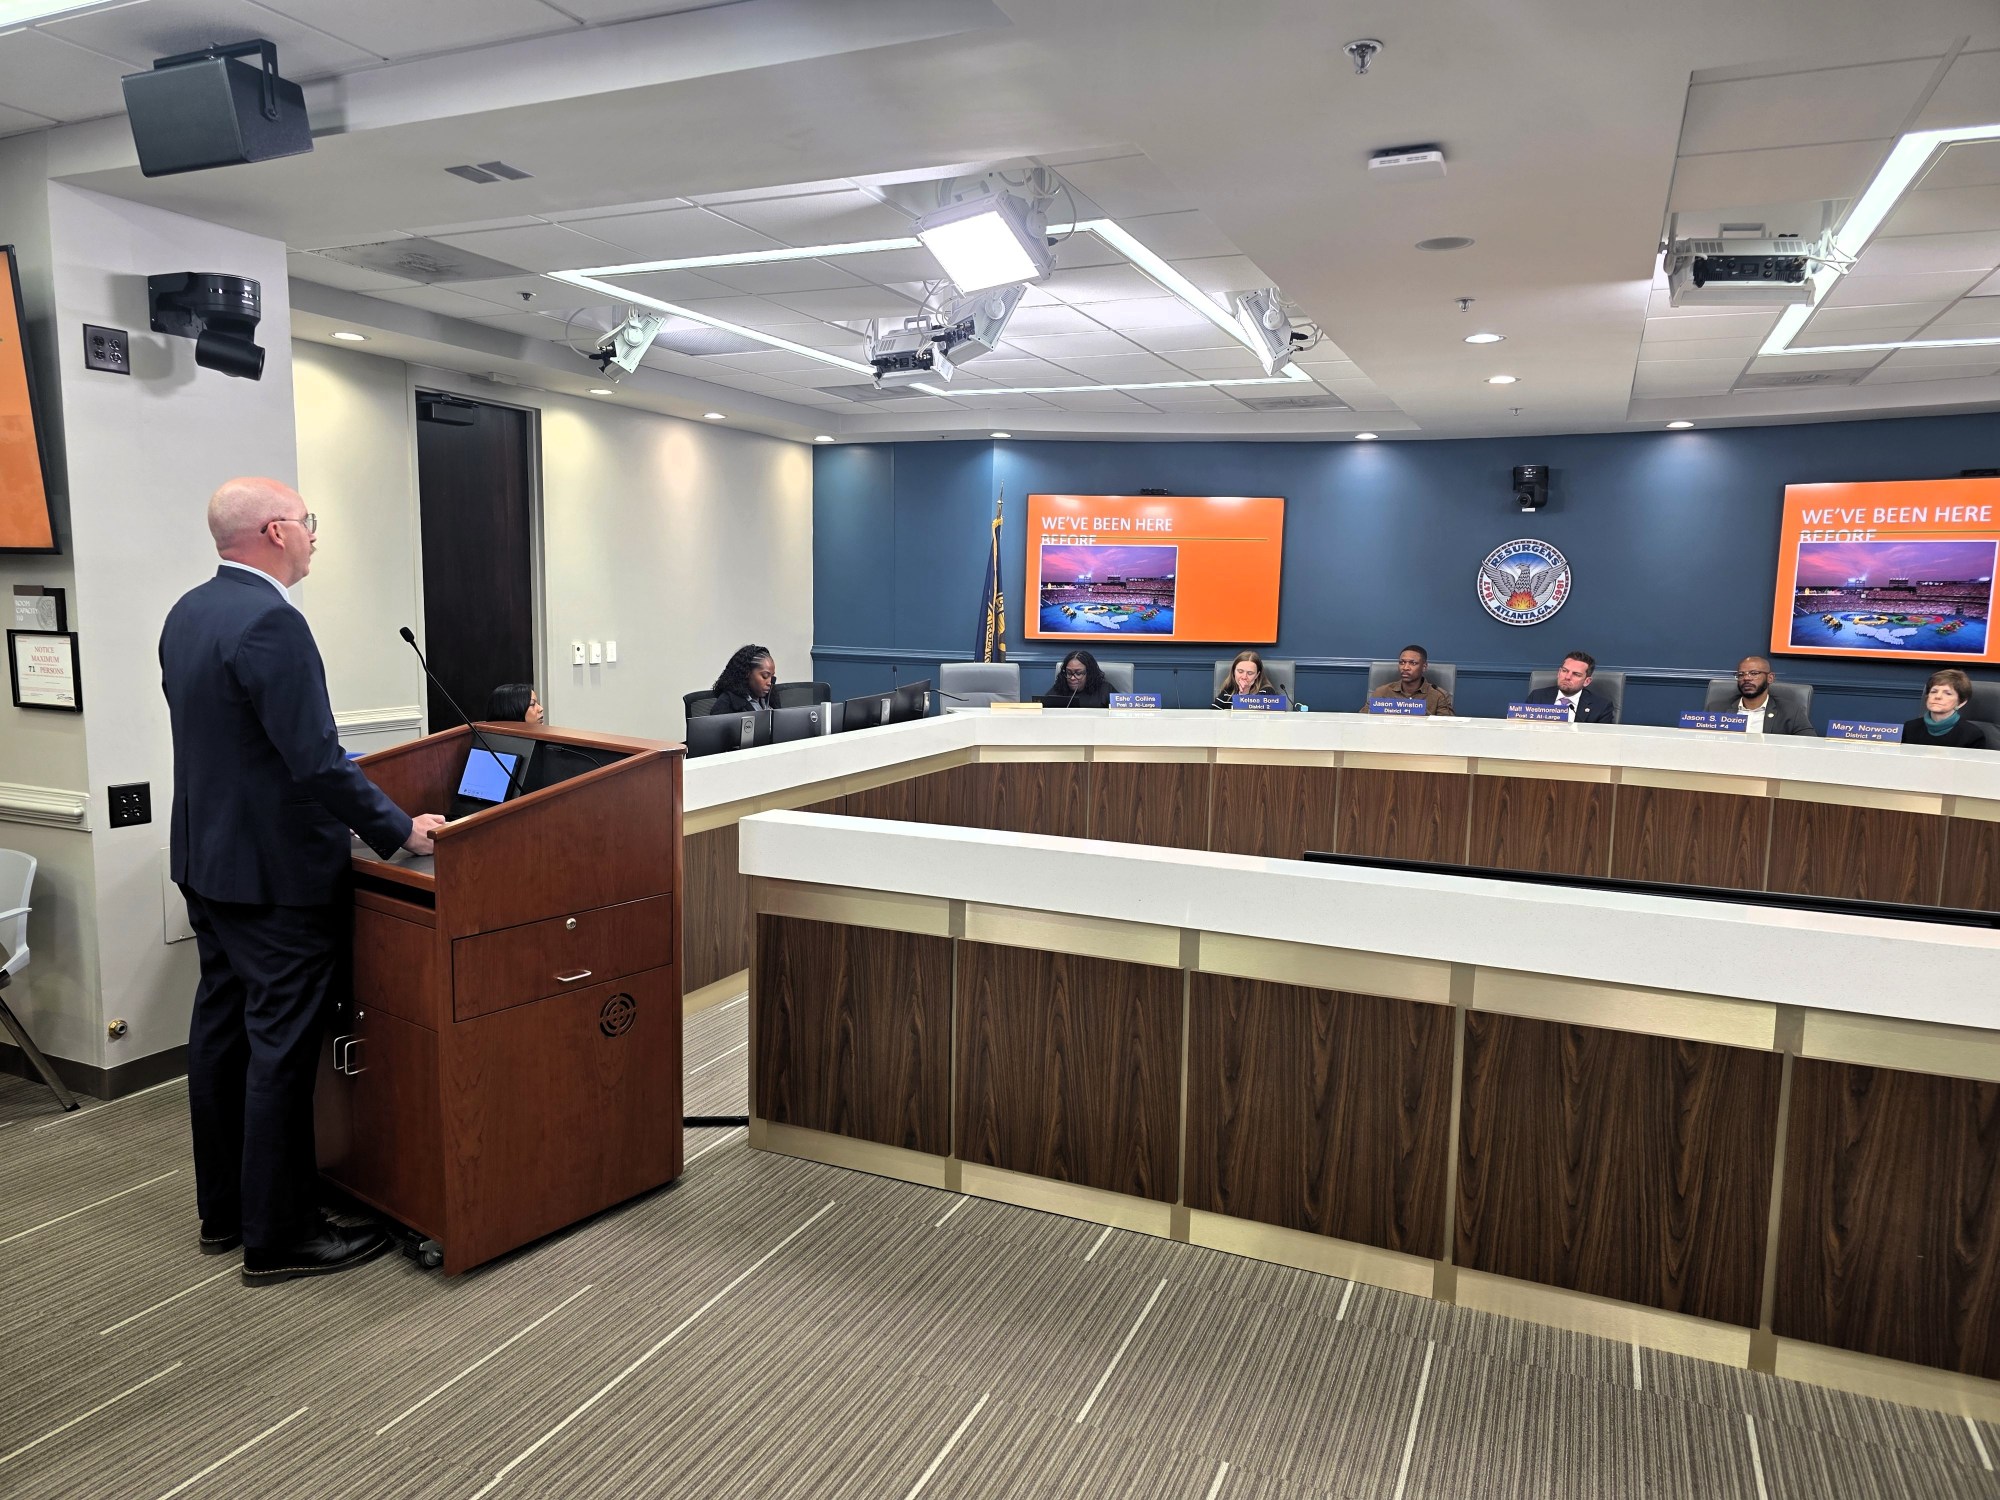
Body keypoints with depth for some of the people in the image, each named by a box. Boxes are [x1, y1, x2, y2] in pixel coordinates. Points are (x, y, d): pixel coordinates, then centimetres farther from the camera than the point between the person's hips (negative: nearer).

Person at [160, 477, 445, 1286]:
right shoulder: (270, 623, -22)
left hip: (206, 858, 10)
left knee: (221, 1029, 16)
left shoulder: (186, 613, 9)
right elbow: (317, 759, -25)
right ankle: (278, 1237, 10)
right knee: (281, 1050, -1)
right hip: (276, 872, -10)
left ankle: (223, 1211, 30)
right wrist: (399, 830, -17)